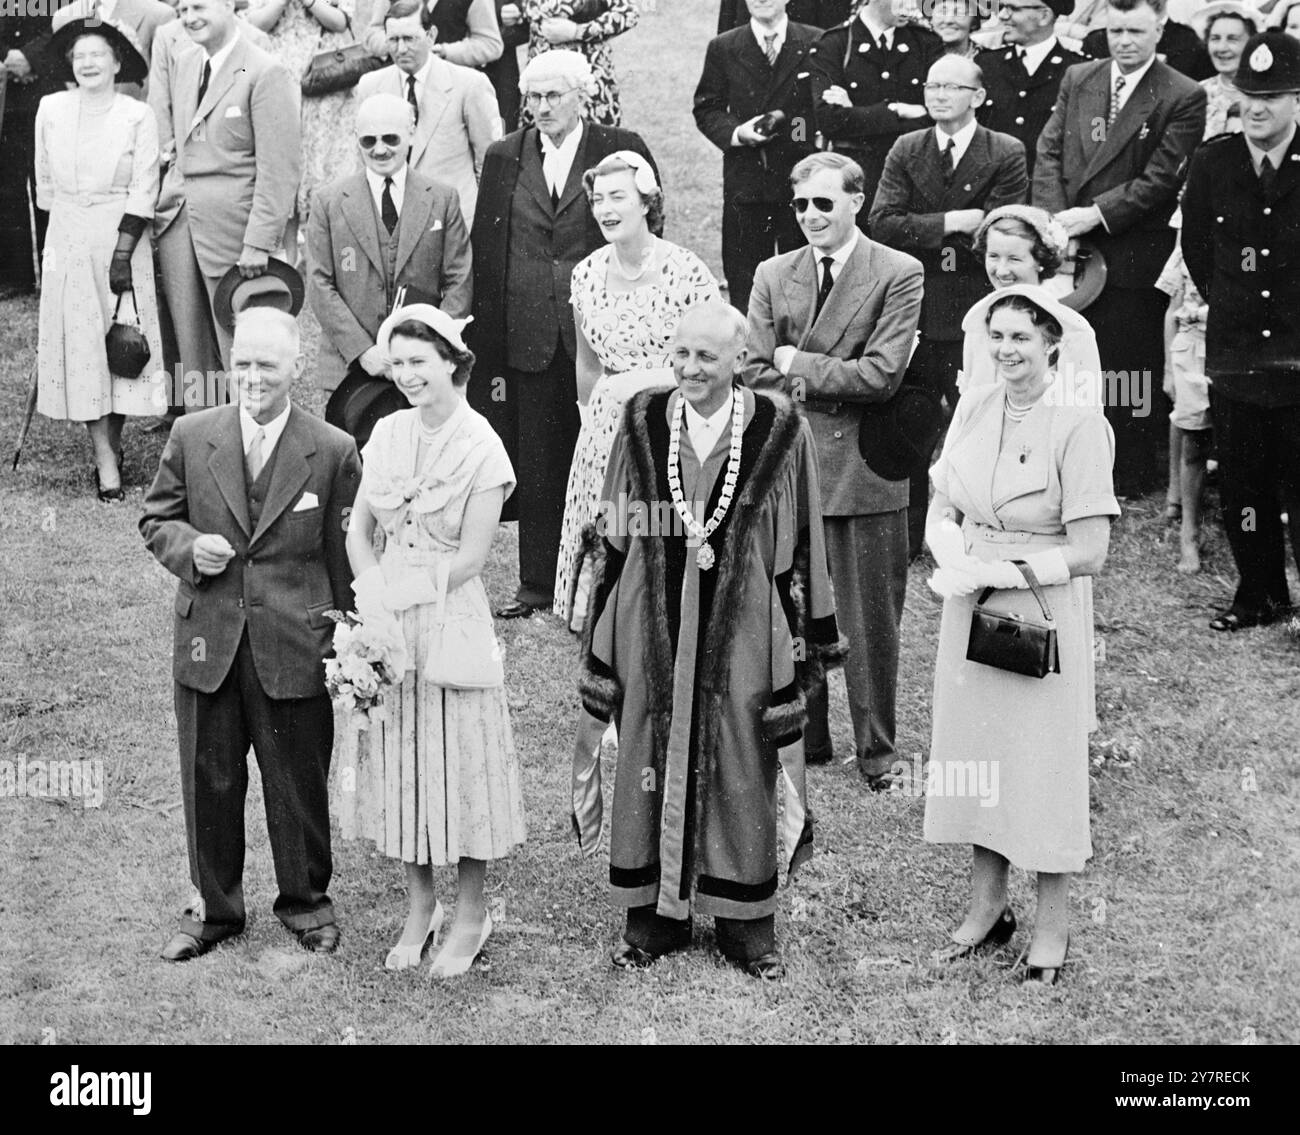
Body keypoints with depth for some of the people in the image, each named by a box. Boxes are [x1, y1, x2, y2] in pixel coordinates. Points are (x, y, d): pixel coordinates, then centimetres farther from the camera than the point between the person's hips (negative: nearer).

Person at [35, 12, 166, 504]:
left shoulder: (138, 116, -3)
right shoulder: (51, 109, 4)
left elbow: (143, 191, -7)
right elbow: (45, 181, 13)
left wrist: (122, 253, -14)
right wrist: (62, 223, 13)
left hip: (121, 234, -2)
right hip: (68, 238, 2)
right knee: (81, 343, -2)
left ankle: (113, 441, 15)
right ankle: (105, 459, -1)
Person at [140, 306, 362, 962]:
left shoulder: (333, 452, -4)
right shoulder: (190, 437, 1)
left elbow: (344, 556, 1)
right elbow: (156, 519, 10)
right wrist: (189, 546, -12)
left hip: (295, 646, -2)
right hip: (207, 642, 2)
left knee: (298, 783, 10)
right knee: (208, 781, 12)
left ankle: (306, 903, 32)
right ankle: (213, 908, 31)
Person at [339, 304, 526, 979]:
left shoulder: (481, 448, -11)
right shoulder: (389, 433, 4)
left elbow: (470, 557, -12)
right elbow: (359, 526, 6)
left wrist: (398, 592, -13)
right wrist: (372, 593, -9)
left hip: (451, 619, -5)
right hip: (387, 621, 5)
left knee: (458, 761, 4)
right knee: (397, 760, 12)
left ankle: (470, 916, 20)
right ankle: (420, 905, 28)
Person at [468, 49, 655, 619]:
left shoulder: (622, 151, 0)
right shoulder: (503, 158, 8)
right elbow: (485, 255, 7)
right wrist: (488, 348, 2)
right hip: (527, 336, 3)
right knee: (533, 466, 7)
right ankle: (537, 584, 19)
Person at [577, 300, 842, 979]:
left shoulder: (780, 432, -6)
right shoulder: (642, 424, 0)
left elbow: (802, 543, 0)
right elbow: (615, 538, 8)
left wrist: (811, 636, 2)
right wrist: (602, 631, 8)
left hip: (743, 631, -2)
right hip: (653, 627, 2)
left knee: (739, 767, 7)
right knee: (652, 762, 9)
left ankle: (745, 924, 21)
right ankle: (653, 917, 23)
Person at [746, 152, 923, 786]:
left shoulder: (898, 274, -3)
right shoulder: (772, 276, 9)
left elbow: (881, 376, -13)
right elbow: (755, 373, 3)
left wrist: (798, 366, -7)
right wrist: (830, 389, -8)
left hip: (863, 469, -3)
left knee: (870, 618, 5)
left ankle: (876, 751, 20)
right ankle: (802, 741, 25)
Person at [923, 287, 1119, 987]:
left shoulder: (1079, 426, -15)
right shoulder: (972, 410, 3)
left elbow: (1088, 553, -16)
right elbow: (939, 516, 7)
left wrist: (995, 572, -18)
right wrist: (957, 561, -14)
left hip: (1044, 614, -5)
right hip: (970, 613, 5)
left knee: (1045, 764, 5)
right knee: (974, 750, 13)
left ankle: (1052, 928, 21)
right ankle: (986, 909, 30)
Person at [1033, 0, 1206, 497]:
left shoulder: (1184, 97, -5)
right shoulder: (1077, 79, 11)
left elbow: (1161, 178, -11)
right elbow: (1049, 152, 7)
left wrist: (1095, 214, -16)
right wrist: (1055, 220, -7)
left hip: (1133, 255, -4)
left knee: (1131, 362, 1)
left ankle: (1132, 478, 11)